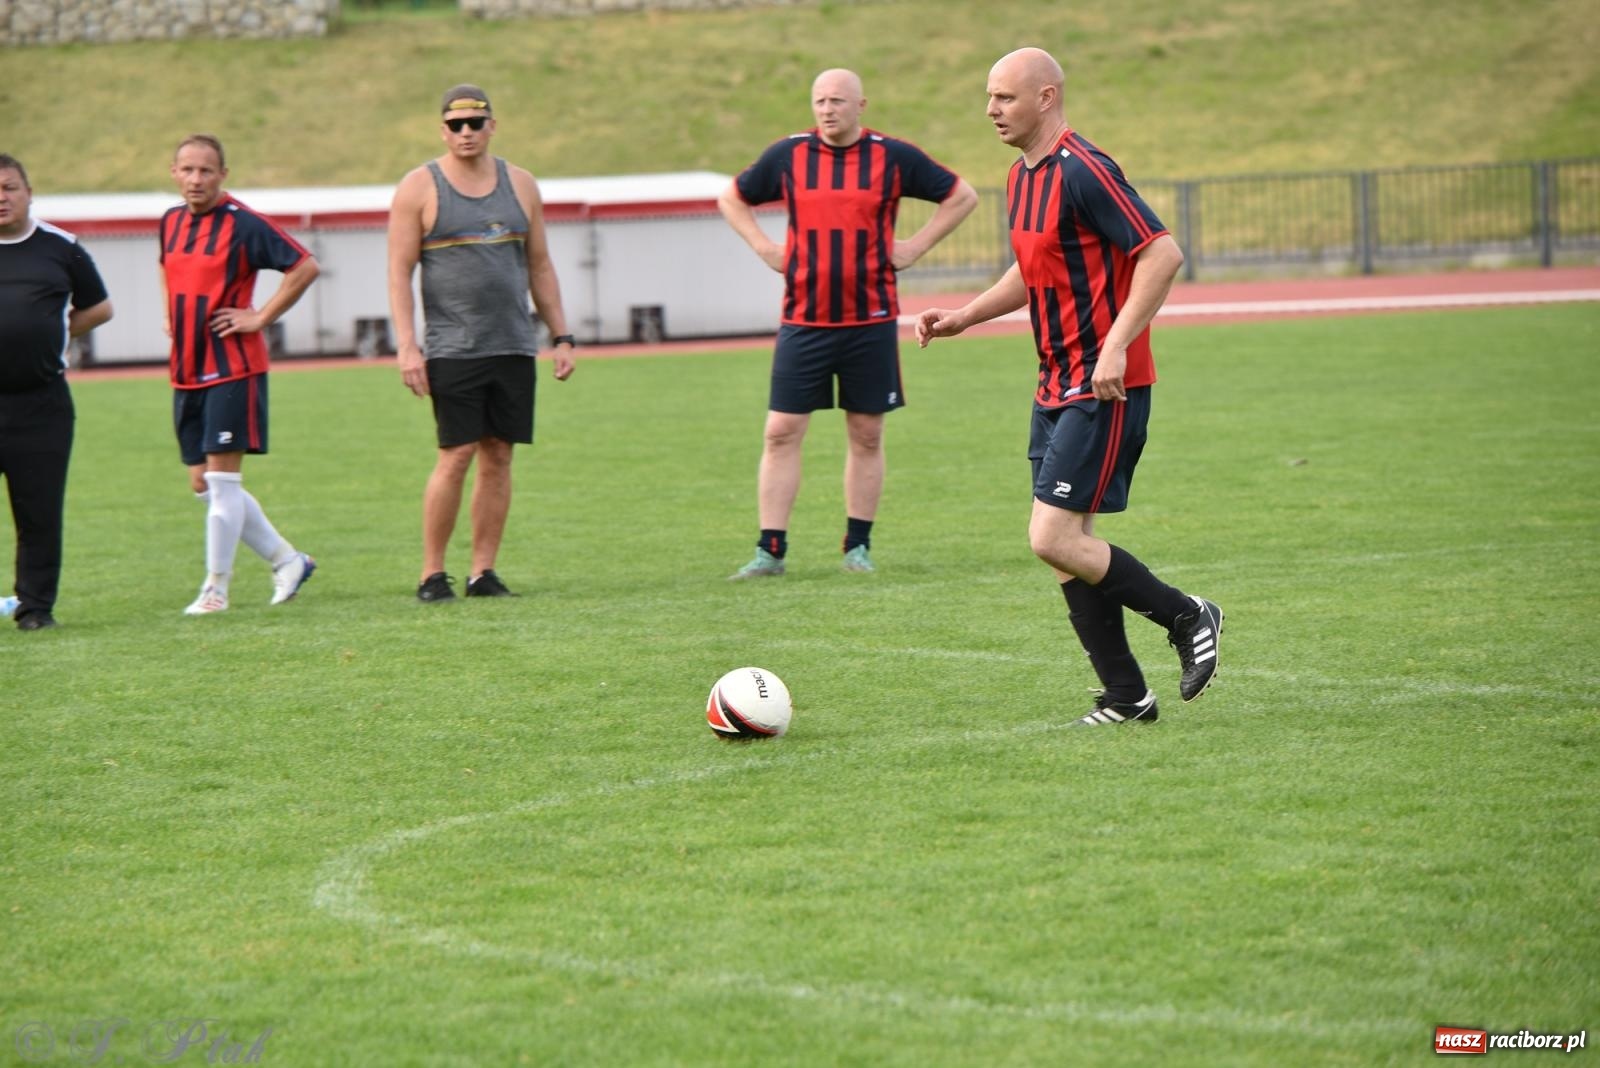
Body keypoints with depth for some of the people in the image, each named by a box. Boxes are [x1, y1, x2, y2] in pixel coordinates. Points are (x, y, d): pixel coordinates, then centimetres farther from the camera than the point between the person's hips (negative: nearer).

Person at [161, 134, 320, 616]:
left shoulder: (243, 224, -12)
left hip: (232, 368, -8)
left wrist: (261, 317, -13)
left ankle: (216, 588, 2)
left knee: (221, 478, -6)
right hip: (186, 372, 8)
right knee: (202, 483, 10)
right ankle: (286, 560, 22)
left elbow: (305, 266, -13)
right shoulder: (171, 222, 10)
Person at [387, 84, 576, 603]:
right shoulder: (419, 188, 0)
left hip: (514, 348, 4)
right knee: (456, 456, -9)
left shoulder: (520, 185, 12)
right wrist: (406, 346, -12)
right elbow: (399, 272, -3)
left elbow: (540, 266, 18)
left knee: (498, 457, 3)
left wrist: (561, 335, 11)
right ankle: (432, 574, -1)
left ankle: (483, 570, 8)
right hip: (451, 350, -4)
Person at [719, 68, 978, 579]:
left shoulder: (894, 157, 0)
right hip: (803, 321, 0)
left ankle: (858, 547, 17)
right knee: (781, 433, -4)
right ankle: (770, 551, 0)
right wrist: (765, 248, 5)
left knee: (866, 436, 6)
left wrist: (914, 247, 1)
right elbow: (732, 198, 18)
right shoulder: (788, 155, 3)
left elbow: (961, 196, 10)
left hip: (871, 322, 0)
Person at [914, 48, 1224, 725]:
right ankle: (1126, 697, 13)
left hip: (1104, 388, -9)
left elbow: (1163, 253, -21)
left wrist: (1116, 346, -26)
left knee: (1054, 539, -13)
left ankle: (1187, 618, 4)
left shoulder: (1082, 171, -17)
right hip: (1055, 388, 10)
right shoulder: (1021, 178, 13)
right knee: (1065, 546, 7)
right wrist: (963, 317, 15)